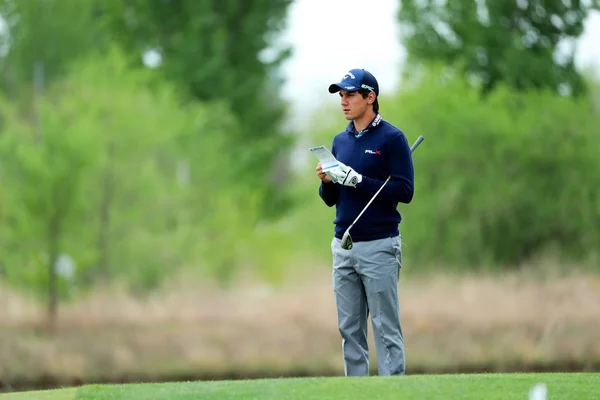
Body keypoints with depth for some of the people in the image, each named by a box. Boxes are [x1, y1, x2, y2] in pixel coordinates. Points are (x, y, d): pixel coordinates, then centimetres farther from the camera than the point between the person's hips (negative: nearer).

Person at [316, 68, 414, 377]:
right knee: (349, 329, 7)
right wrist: (327, 181, -5)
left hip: (379, 247, -7)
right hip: (343, 247, 7)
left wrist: (358, 180, -18)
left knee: (386, 328, -5)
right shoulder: (340, 141, 14)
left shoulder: (392, 138, -5)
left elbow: (404, 191, -13)